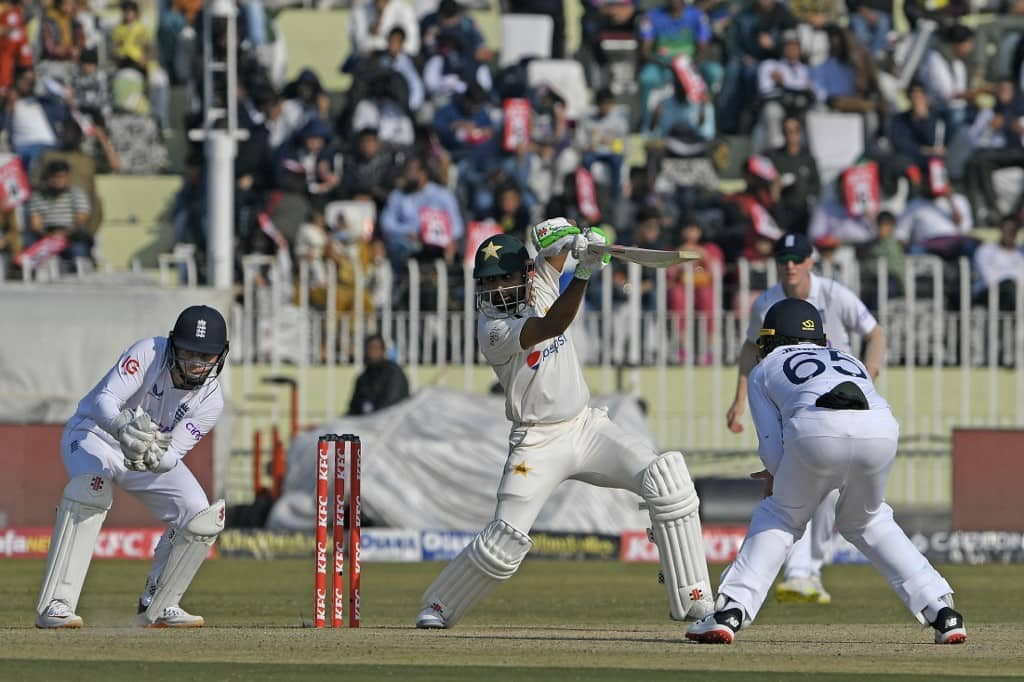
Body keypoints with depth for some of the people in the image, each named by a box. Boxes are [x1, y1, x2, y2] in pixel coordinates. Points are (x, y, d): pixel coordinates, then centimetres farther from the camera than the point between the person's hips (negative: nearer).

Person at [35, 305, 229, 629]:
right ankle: (54, 606, -37)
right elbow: (104, 399, -36)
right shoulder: (148, 353, -26)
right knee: (91, 486, -36)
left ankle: (158, 607, 10)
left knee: (200, 517, -13)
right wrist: (122, 428, -58)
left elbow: (175, 454, -25)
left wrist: (157, 457, -49)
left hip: (159, 453, 5)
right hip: (95, 433, -4)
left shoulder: (210, 401, -16)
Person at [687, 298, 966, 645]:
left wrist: (778, 477, 38)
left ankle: (730, 612, 8)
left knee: (780, 515, 21)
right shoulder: (851, 362, 42)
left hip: (815, 430, -3)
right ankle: (942, 612, 19)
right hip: (881, 429, 3)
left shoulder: (764, 370, 31)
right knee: (867, 520, 28)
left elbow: (772, 449, 18)